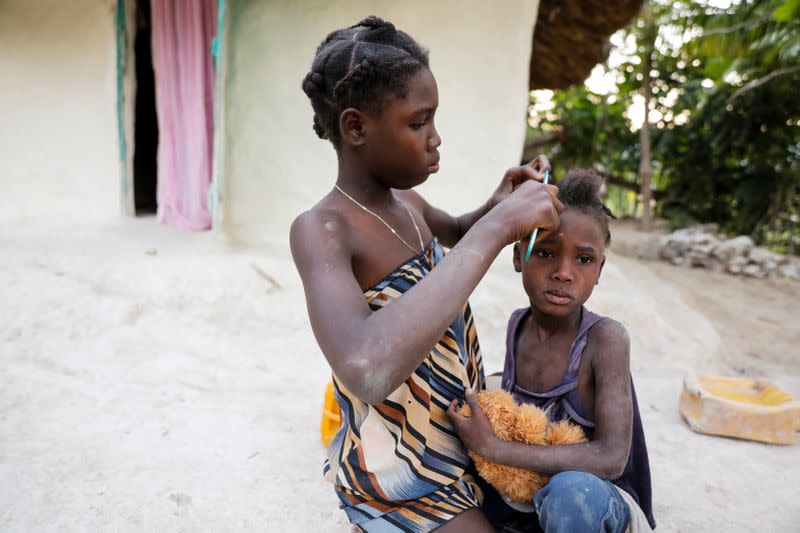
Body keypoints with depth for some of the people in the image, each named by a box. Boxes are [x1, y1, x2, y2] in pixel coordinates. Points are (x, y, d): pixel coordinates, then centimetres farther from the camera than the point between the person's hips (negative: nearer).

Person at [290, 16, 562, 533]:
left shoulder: (406, 202, -2)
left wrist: (498, 205, -1)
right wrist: (496, 229, -40)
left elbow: (457, 230, 22)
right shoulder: (321, 231, -27)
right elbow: (368, 370, -46)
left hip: (456, 442, 8)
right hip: (402, 481, -8)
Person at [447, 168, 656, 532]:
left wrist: (491, 447, -26)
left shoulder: (605, 338, -21)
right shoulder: (518, 325, -5)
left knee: (573, 491, -36)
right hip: (522, 500, 6)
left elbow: (611, 458, -27)